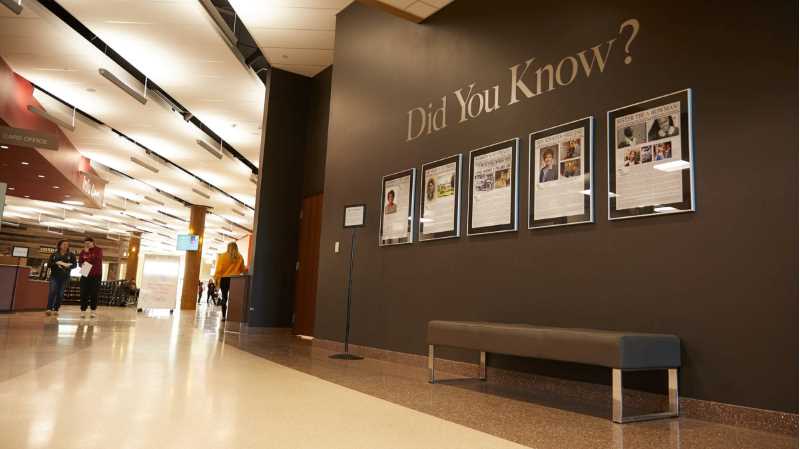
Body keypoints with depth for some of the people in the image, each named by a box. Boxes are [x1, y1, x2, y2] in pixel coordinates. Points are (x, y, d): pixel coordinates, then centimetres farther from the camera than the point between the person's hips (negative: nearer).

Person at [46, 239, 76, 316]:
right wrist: (56, 263, -15)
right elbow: (48, 264, 3)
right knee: (52, 291, -15)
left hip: (65, 277, 1)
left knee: (60, 294, 1)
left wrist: (68, 265, -17)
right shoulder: (54, 254, 7)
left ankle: (56, 309, 8)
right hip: (54, 276, -1)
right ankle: (49, 309, -17)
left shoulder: (71, 255, 7)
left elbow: (75, 264, 3)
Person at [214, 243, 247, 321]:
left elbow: (219, 269, -3)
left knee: (224, 297, 5)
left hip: (224, 279, 0)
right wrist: (248, 269, 27)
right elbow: (243, 269, 7)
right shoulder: (240, 257, 0)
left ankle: (224, 316, 2)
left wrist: (216, 278, 2)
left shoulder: (223, 256, -1)